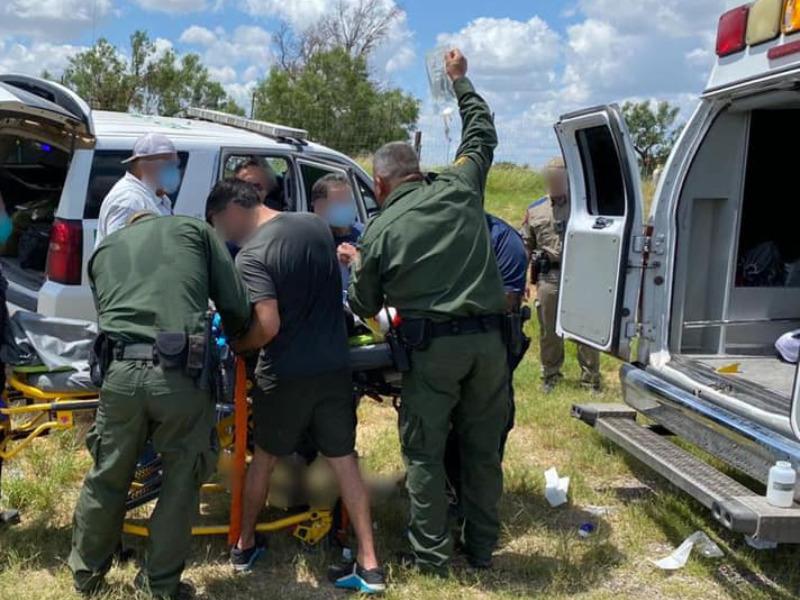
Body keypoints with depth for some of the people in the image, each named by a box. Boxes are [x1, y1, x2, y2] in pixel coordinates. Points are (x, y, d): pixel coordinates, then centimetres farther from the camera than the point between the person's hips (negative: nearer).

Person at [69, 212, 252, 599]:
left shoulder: (103, 251, 25)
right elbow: (237, 308, 10)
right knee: (181, 481, 16)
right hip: (182, 374, -3)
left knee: (107, 477, 21)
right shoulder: (194, 229, 16)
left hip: (122, 372, 3)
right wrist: (231, 342, 30)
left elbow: (108, 317, 19)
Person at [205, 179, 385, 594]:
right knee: (344, 460, 11)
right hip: (334, 367, 5)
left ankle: (245, 545, 34)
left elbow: (268, 327, -24)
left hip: (286, 376, -5)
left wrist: (234, 346, -6)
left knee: (264, 456, 18)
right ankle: (369, 564, 10)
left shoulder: (251, 255, -17)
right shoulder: (316, 225, 4)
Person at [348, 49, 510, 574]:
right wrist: (460, 81, 35)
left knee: (425, 454, 10)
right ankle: (482, 547, 25)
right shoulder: (460, 190, 5)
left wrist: (356, 268, 28)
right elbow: (483, 132, 23)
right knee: (483, 450, 14)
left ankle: (432, 553, 16)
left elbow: (364, 305, 8)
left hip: (432, 346, -4)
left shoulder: (380, 230, -2)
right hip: (488, 340, 4)